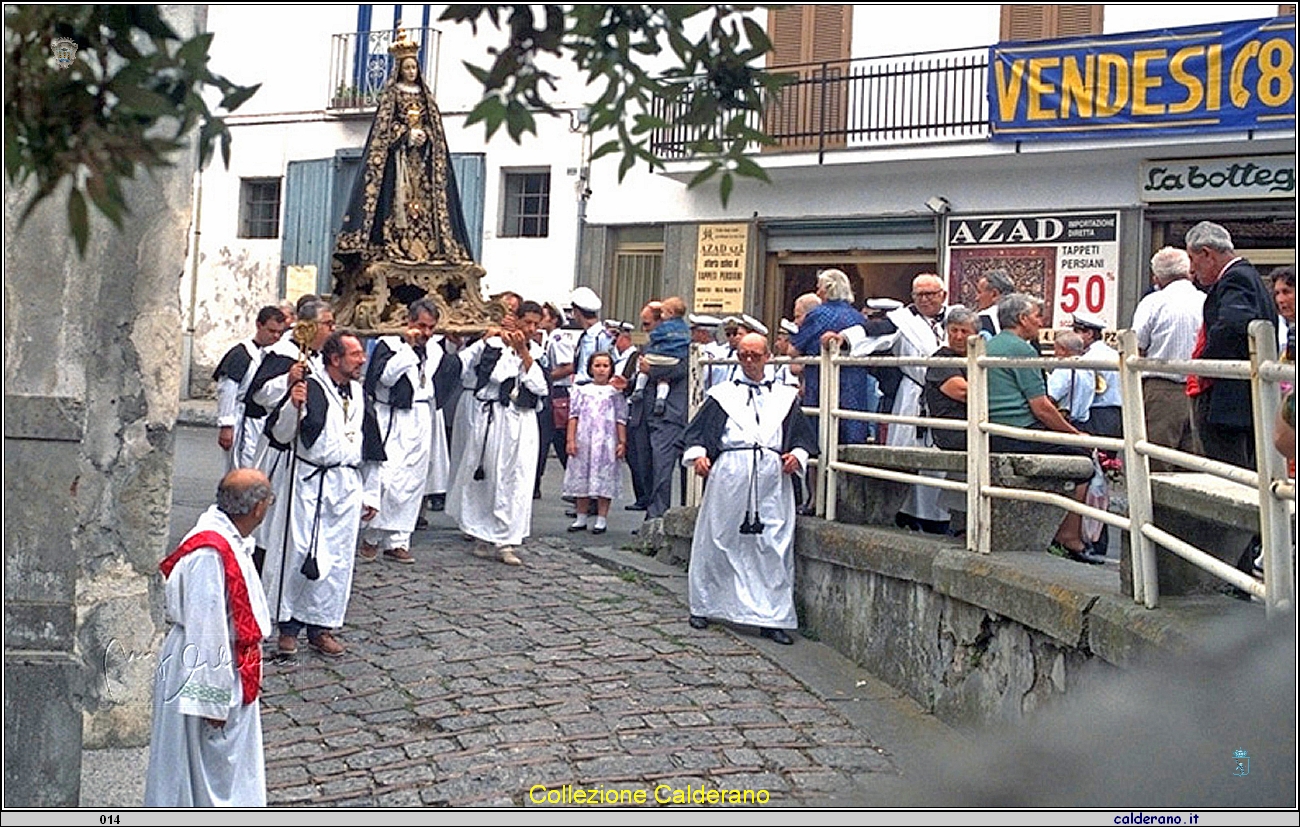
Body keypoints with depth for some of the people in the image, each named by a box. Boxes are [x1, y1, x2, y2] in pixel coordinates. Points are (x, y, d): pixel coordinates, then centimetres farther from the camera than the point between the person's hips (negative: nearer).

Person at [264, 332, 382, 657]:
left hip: (347, 486, 6)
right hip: (309, 483, -6)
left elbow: (371, 448, 18)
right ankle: (288, 626, 12)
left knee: (338, 560, 8)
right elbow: (281, 435, -6)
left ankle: (321, 626, 19)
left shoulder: (358, 394, 13)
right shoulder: (309, 388, -7)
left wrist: (370, 494, 17)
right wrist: (293, 406, -24)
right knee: (299, 554, -3)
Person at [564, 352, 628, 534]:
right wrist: (570, 439, -1)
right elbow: (573, 416, 6)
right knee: (581, 478, 6)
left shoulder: (616, 393, 6)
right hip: (583, 441, 2)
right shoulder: (582, 391, 10)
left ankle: (601, 520, 6)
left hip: (606, 442, -2)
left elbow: (621, 420, 4)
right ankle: (581, 519, 16)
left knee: (604, 479, -1)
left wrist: (622, 442, -3)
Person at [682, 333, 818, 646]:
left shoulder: (786, 396, 19)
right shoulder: (721, 394, 14)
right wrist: (697, 453, -10)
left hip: (773, 477, 1)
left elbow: (804, 434, 16)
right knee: (719, 541, 4)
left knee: (774, 546, -2)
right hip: (729, 474, -1)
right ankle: (703, 606, 19)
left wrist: (798, 455, -4)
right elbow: (698, 430, 8)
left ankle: (773, 618, 3)